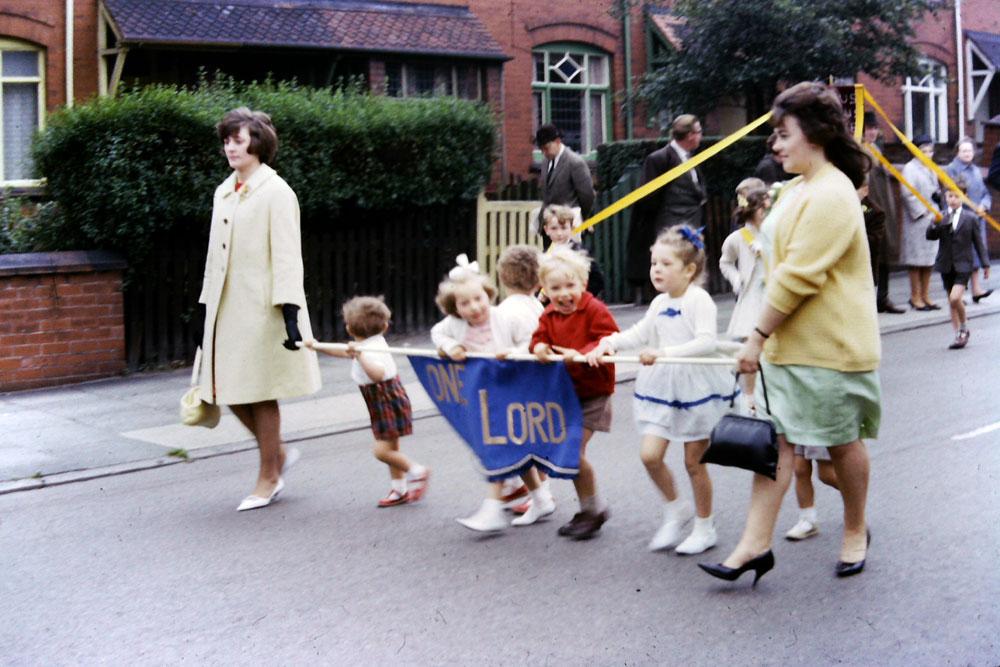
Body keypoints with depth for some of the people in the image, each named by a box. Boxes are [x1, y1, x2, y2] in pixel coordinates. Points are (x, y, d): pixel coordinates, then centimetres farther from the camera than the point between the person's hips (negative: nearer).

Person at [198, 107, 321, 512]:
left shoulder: (276, 192, -9)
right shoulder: (224, 192, 14)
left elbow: (286, 255, -14)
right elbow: (216, 253, 18)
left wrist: (289, 311, -21)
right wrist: (208, 305, 17)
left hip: (261, 308, -7)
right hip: (228, 309, 7)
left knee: (260, 393, 1)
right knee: (228, 389, 8)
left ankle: (268, 478, 15)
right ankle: (279, 453, 27)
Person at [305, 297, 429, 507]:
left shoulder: (371, 351, -25)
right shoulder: (366, 347, 6)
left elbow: (378, 374, -45)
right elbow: (345, 352, 24)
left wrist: (359, 355, -48)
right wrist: (318, 347, 26)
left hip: (390, 404, -10)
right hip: (384, 405, 10)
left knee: (382, 450, -13)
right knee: (390, 449, 14)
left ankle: (417, 472, 3)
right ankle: (399, 489, 21)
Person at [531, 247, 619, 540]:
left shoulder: (595, 310, -14)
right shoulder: (549, 315, 5)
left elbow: (609, 340, -20)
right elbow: (539, 338, 4)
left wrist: (580, 354, -32)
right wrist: (540, 348, -20)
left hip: (593, 392, -7)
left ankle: (593, 510, 6)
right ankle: (591, 509, 27)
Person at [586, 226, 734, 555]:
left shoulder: (699, 300, -15)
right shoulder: (659, 303, 6)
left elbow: (706, 342, -26)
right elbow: (638, 334, 7)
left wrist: (664, 352, -34)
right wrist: (607, 343, -10)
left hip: (697, 387, -6)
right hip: (663, 388, 6)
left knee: (694, 461, 5)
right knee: (650, 454, -3)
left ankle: (705, 528, 24)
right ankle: (675, 510, 22)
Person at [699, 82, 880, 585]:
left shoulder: (831, 195, -18)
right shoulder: (801, 190, 12)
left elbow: (796, 277, -22)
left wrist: (758, 336, -18)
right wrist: (766, 338, 14)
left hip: (831, 349, -9)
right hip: (789, 345, 9)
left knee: (842, 441, 8)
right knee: (775, 439, 3)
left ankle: (855, 533, 29)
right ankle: (755, 545, 4)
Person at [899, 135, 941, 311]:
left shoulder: (930, 169, 16)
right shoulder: (910, 168, -8)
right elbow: (908, 194, -15)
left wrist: (936, 213, 9)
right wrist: (923, 212, -13)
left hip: (931, 220, 8)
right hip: (917, 221, -7)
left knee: (929, 259, 8)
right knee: (917, 259, -4)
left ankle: (925, 296, 14)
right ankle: (915, 296, 3)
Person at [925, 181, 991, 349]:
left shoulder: (970, 218, -1)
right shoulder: (941, 217, 4)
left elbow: (978, 242, 5)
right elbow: (930, 236, -7)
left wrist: (985, 264, 7)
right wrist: (935, 224, -26)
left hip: (963, 265, -3)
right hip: (946, 266, 3)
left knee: (955, 298, -19)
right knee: (952, 302, 9)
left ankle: (964, 328, 2)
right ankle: (958, 334, 20)